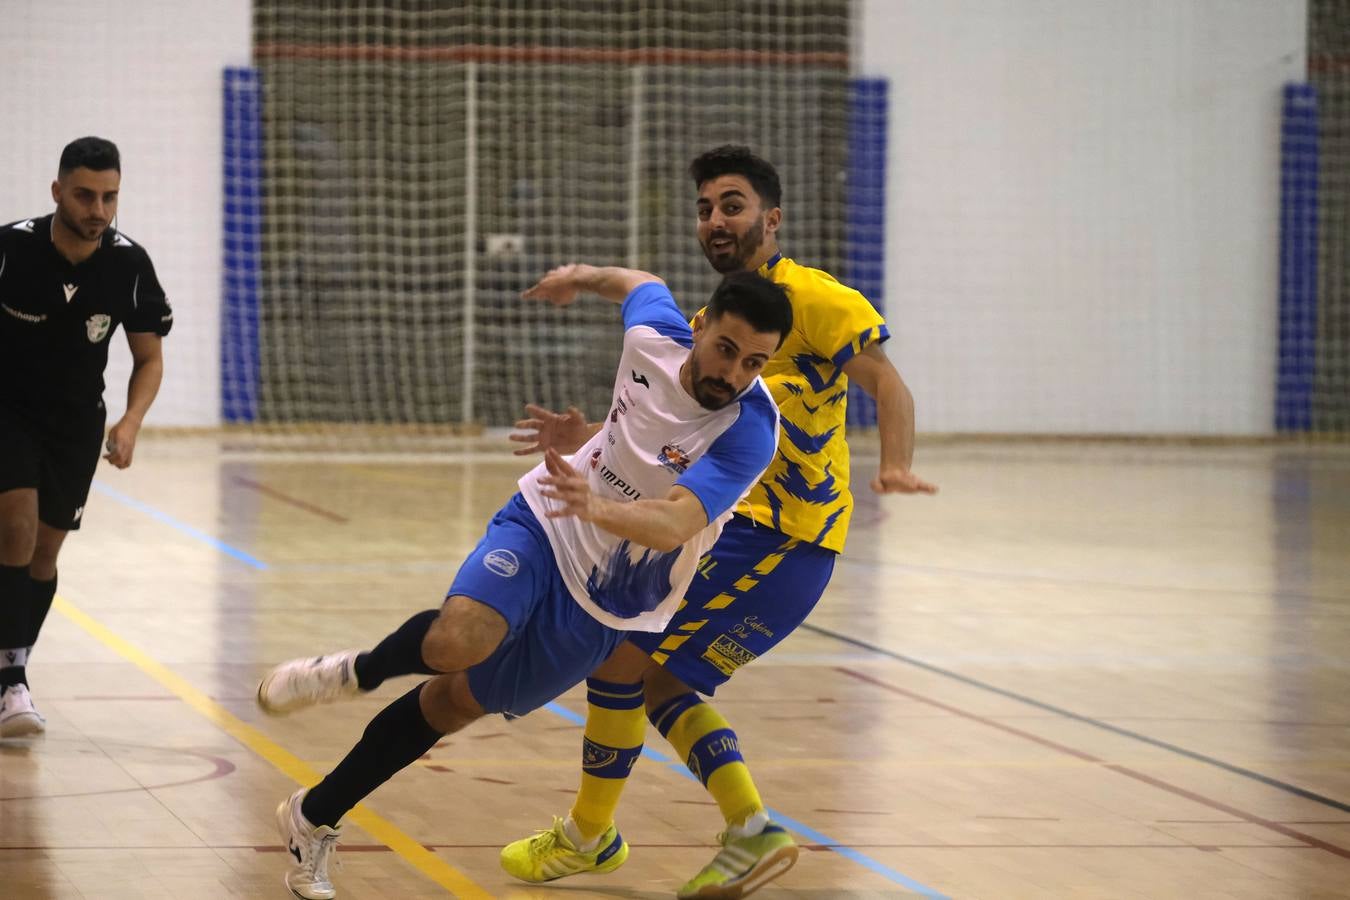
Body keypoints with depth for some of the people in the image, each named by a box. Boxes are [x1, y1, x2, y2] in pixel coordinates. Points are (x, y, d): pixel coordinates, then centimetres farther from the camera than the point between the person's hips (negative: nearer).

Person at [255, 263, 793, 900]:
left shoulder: (749, 432, -27)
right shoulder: (654, 335, -14)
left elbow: (672, 525, -40)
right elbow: (639, 283, 12)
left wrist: (596, 507, -59)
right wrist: (580, 277, 32)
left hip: (604, 605, -1)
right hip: (542, 525, 1)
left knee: (454, 702, 5)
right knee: (459, 640, -30)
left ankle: (313, 821, 24)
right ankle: (355, 673, 2)